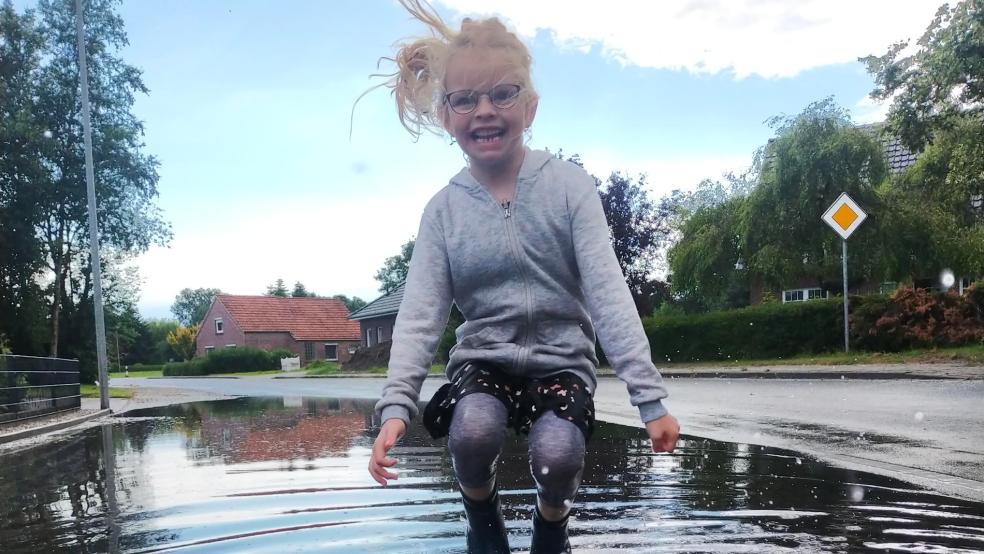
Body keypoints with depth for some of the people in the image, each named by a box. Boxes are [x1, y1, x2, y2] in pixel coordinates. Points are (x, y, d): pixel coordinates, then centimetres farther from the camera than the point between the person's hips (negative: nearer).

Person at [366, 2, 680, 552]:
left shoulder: (569, 185, -7)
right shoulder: (444, 209, -2)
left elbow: (609, 293, -12)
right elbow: (420, 315, -7)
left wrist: (650, 397, -16)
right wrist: (396, 405, -21)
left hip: (562, 360, -1)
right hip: (482, 359, 1)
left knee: (557, 455, -28)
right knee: (473, 431, -31)